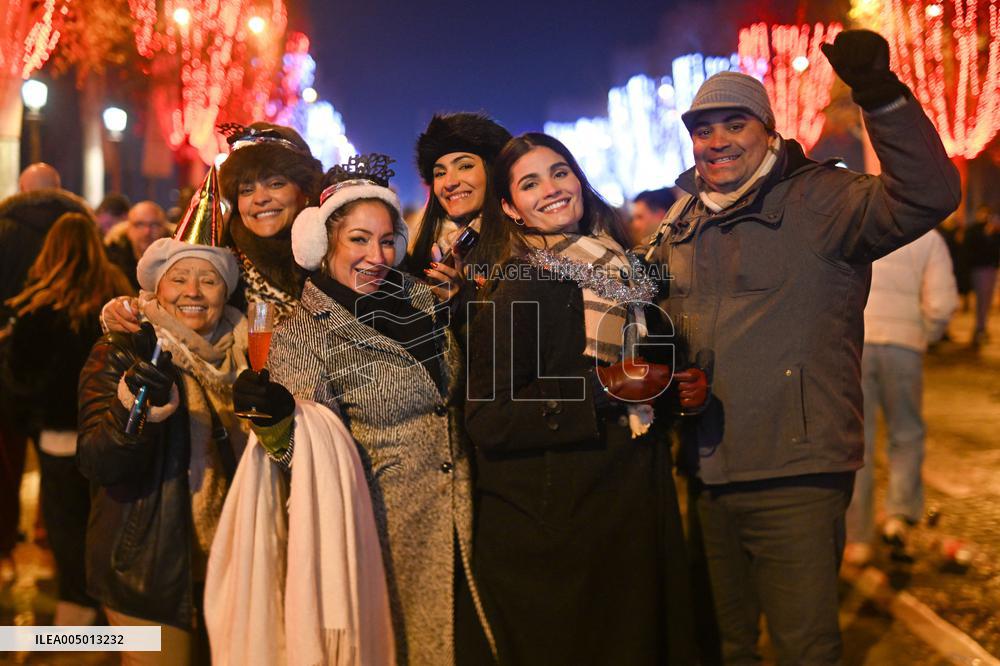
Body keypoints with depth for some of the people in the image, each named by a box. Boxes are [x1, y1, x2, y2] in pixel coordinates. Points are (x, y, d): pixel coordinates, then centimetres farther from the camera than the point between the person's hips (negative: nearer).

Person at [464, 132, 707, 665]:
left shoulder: (621, 273, 9)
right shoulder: (518, 291, -12)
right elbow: (486, 421, -18)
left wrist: (687, 391, 4)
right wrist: (599, 391, -22)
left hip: (638, 505, 7)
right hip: (557, 520, -7)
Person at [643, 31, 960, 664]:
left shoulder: (815, 200, -6)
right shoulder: (680, 229, 13)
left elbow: (926, 196, -24)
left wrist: (880, 93, -34)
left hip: (794, 478, -6)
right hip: (704, 479, 6)